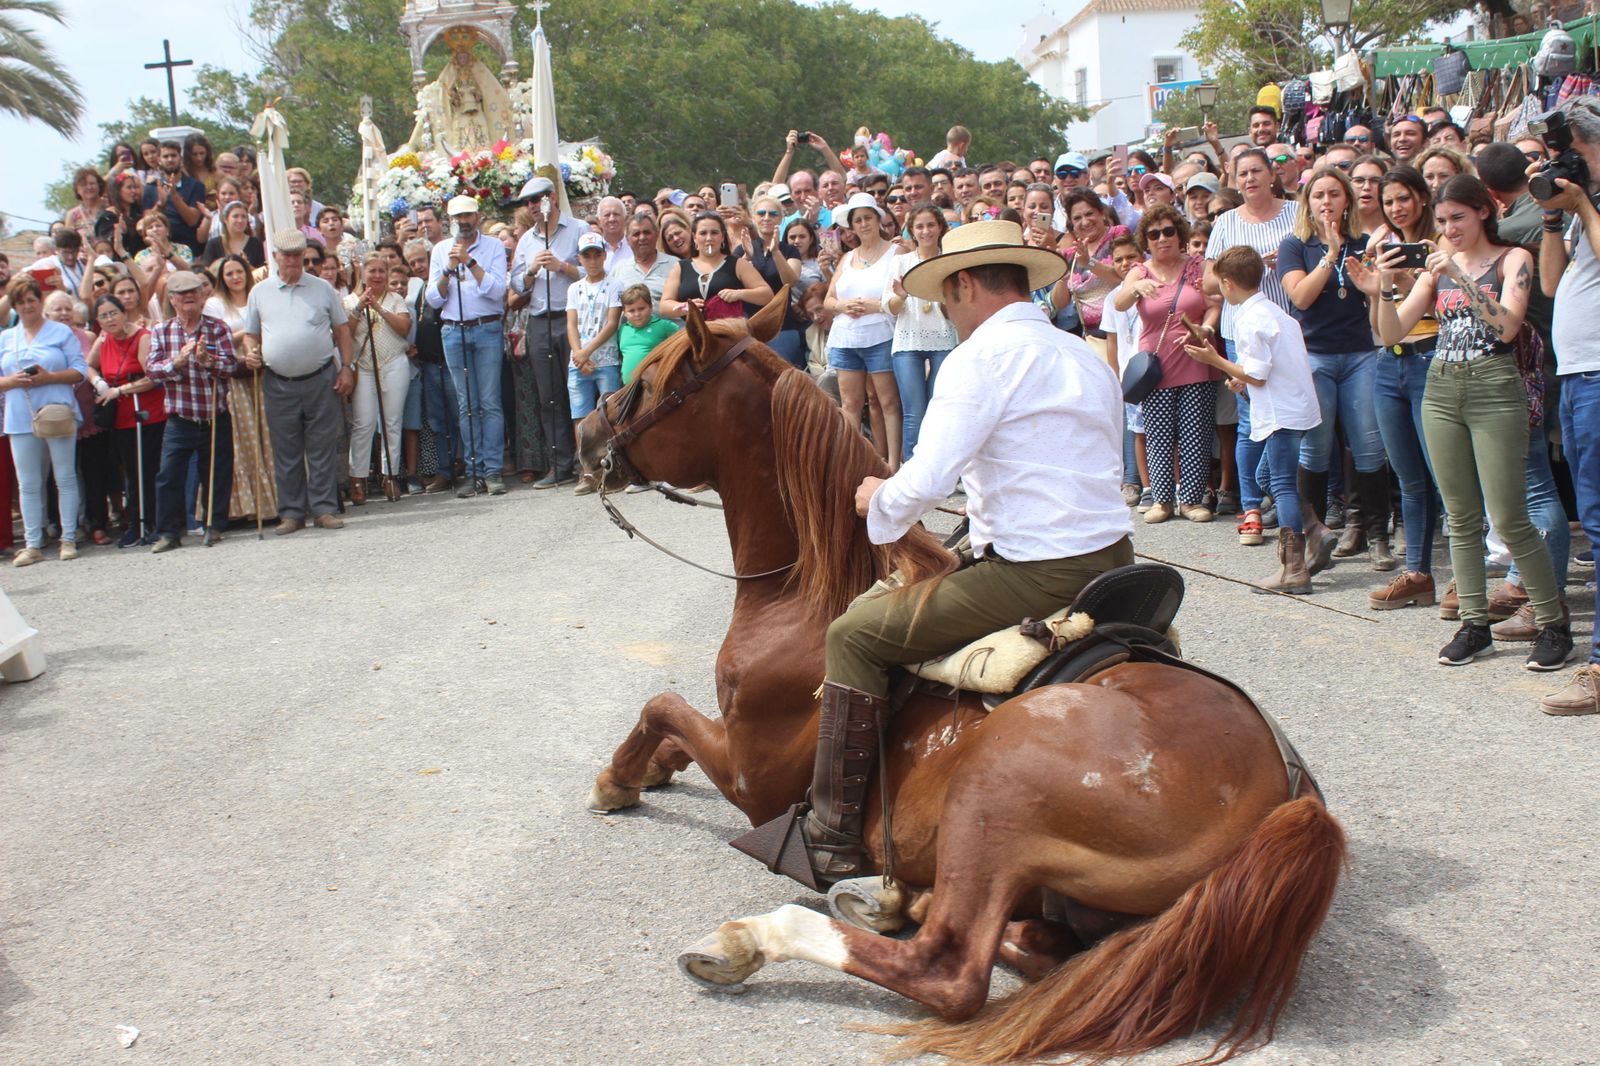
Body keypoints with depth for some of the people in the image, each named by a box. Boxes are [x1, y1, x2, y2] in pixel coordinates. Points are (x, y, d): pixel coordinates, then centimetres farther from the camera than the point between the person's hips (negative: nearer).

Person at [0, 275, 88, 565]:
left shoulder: (62, 333, 4)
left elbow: (80, 370, -3)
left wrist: (48, 377, -16)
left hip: (58, 416, -3)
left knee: (65, 478, 1)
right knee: (28, 485, 3)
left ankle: (68, 539, 7)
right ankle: (33, 544, 7)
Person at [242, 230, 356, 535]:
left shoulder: (322, 288, 7)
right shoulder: (260, 292, 8)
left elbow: (342, 329, 10)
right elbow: (252, 334, 15)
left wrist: (347, 367, 2)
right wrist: (251, 354, -6)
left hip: (321, 380, -1)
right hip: (279, 384, 1)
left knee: (323, 449, 2)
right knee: (286, 452, 5)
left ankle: (324, 509, 8)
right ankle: (291, 512, 12)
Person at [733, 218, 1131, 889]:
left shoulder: (983, 356, -10)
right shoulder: (1088, 357, 17)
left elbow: (924, 484, -19)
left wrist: (878, 504, 3)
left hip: (1036, 578, -9)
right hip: (1112, 568, 9)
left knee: (854, 636, 0)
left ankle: (833, 839, 3)